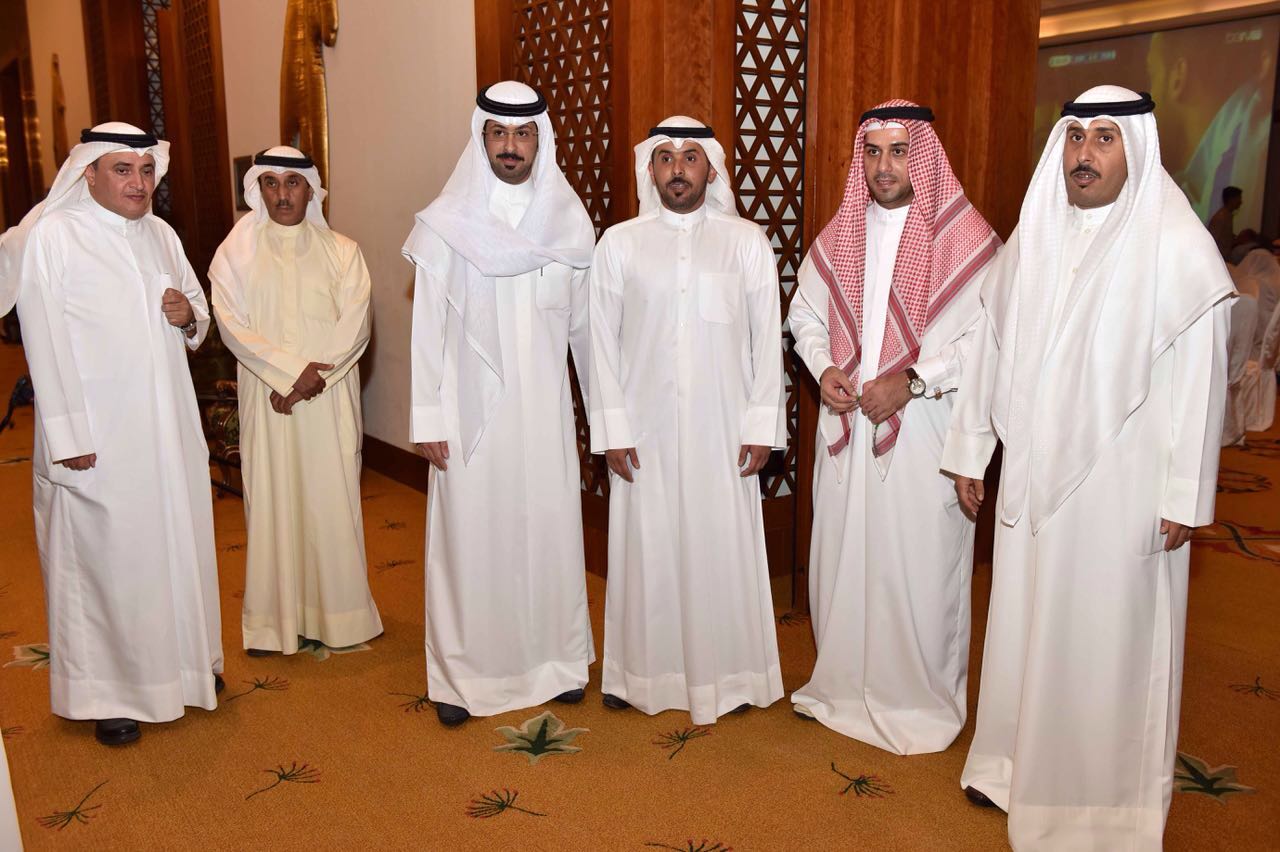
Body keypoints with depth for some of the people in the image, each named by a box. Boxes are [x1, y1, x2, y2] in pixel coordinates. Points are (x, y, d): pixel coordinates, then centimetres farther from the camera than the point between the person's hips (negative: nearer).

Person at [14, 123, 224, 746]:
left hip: (168, 425, 6)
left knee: (177, 541, 15)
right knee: (104, 553, 3)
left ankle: (187, 660, 32)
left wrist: (189, 315, -5)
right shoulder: (50, 236, -8)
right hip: (98, 435, -6)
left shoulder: (161, 234, 10)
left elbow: (199, 310, 20)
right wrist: (70, 434, -17)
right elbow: (46, 343, -13)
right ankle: (108, 689, 18)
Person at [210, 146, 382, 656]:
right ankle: (273, 620, 12)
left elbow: (355, 326, -3)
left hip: (330, 400, 0)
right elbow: (232, 324, -5)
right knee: (272, 500, 2)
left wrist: (315, 376, -15)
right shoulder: (236, 252, 5)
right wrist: (291, 370, -15)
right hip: (266, 397, 0)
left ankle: (336, 613, 15)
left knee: (332, 499, 3)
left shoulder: (341, 251, 6)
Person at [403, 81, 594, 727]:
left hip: (545, 411, 2)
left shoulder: (570, 222, 3)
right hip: (471, 412, -2)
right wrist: (428, 418, -5)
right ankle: (462, 674, 20)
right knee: (469, 537, 4)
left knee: (550, 530, 9)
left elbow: (585, 323, 8)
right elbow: (428, 328, -3)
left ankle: (555, 660, 27)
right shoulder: (446, 225, -4)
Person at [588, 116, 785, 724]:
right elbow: (602, 341, 2)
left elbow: (767, 339, 2)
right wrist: (612, 429, -3)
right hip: (645, 429, 0)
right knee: (645, 549, 7)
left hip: (722, 429, 0)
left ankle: (726, 672, 24)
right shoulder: (618, 244, 2)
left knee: (724, 548, 7)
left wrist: (761, 426, -3)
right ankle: (641, 672, 24)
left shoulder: (747, 242, 2)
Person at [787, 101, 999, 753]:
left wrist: (913, 381, -18)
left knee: (918, 566, 1)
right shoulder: (839, 234, 10)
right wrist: (824, 369, -1)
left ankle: (921, 698, 20)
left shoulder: (965, 237, -6)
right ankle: (843, 682, 29)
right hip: (846, 427, 5)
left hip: (924, 430, -4)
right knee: (842, 555, 11)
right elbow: (804, 313, 17)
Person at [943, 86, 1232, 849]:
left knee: (1108, 634, 6)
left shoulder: (1176, 244, -10)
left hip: (1121, 480, -5)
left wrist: (1185, 494, -12)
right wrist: (971, 451, 9)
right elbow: (992, 349, 9)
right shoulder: (1032, 237, 5)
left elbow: (1197, 377, -11)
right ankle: (1019, 762, 34)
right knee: (1025, 619, 15)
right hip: (1034, 472, 5)